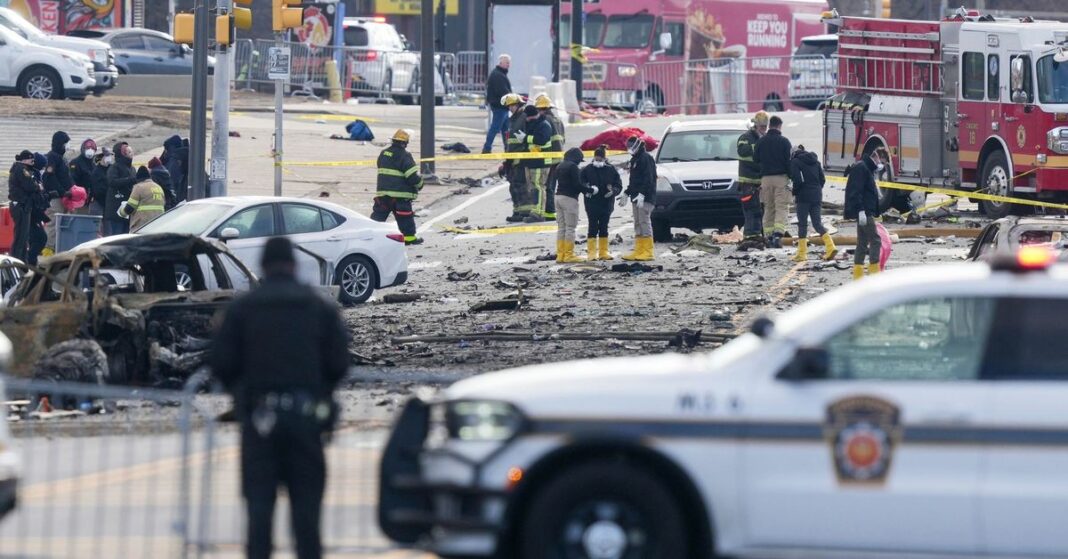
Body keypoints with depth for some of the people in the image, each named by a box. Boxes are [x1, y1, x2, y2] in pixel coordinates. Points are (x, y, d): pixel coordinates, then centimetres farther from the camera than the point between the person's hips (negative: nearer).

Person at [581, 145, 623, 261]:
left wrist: (613, 191, -16)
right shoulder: (587, 170, -1)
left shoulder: (611, 170, 3)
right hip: (592, 203, -2)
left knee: (604, 228, 10)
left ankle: (603, 252, 17)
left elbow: (619, 185, 4)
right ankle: (591, 252, -1)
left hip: (606, 203, 2)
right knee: (593, 227, -3)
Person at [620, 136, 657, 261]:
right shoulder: (634, 160, 20)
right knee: (638, 224, 9)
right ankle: (638, 251, 10)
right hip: (636, 197, 10)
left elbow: (648, 179, -19)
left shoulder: (646, 158, -9)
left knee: (645, 222, -12)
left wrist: (642, 194, -27)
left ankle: (647, 252, -12)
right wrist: (627, 194, 26)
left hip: (646, 197, -10)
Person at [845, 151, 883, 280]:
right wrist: (861, 210, -25)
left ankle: (858, 274, 13)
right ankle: (874, 272, -15)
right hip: (864, 212, -11)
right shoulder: (861, 168, -10)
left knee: (862, 243, 11)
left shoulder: (866, 169, 21)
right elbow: (856, 191, -19)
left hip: (864, 212, 11)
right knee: (875, 241, -11)